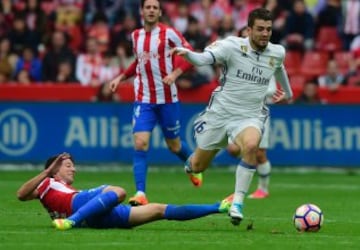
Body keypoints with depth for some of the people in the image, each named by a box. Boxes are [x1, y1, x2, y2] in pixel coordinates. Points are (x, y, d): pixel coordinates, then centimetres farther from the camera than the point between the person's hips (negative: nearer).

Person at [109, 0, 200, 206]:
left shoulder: (168, 33, -7)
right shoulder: (136, 36, 9)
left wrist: (174, 74, -20)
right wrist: (121, 77, 18)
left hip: (167, 99, -3)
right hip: (143, 99, 3)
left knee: (174, 145, 10)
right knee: (140, 143, -14)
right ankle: (140, 194, -16)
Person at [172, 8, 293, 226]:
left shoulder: (277, 53, 0)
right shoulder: (233, 47, -14)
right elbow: (203, 58, -28)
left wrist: (288, 92, 41)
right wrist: (187, 53, -50)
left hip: (250, 117, 1)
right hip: (220, 114, -1)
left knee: (251, 146, -35)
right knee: (197, 167, 10)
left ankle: (238, 203, -25)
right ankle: (191, 161, 51)